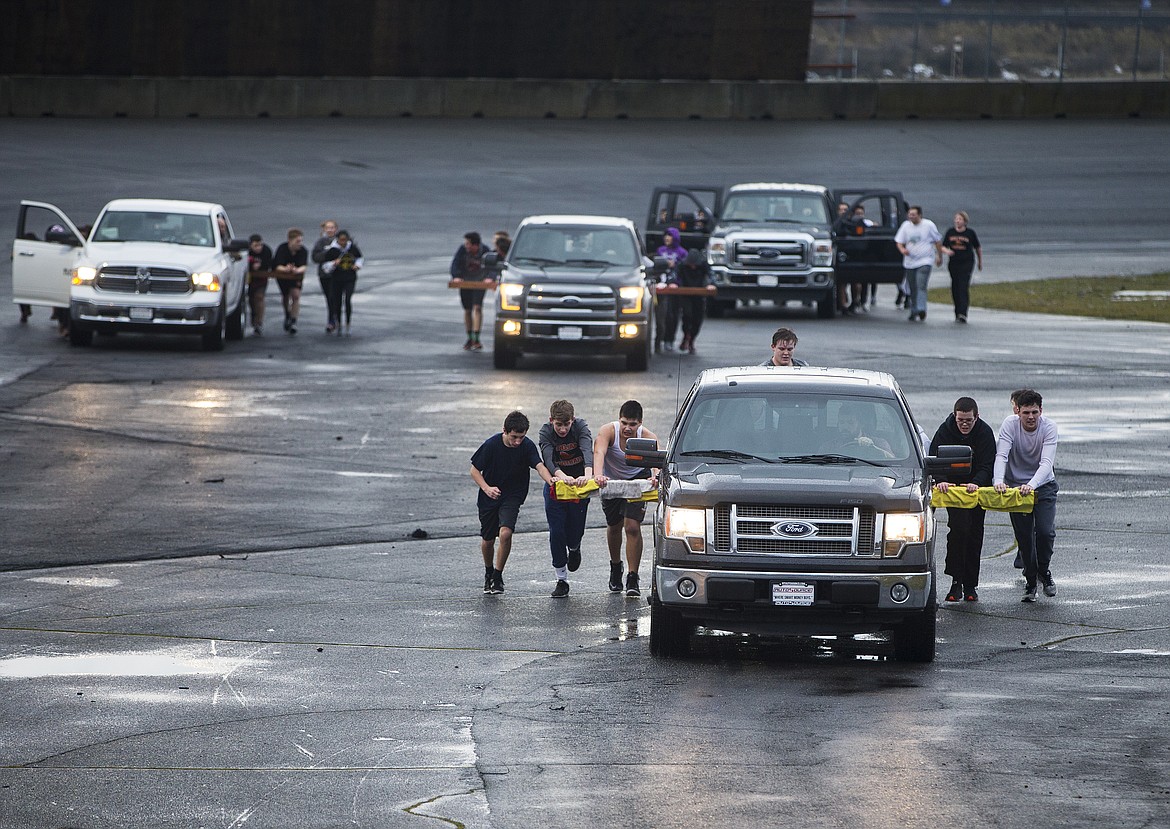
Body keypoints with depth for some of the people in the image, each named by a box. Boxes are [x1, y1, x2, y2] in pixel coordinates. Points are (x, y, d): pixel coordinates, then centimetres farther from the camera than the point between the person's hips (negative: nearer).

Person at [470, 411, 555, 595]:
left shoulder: (527, 446, -15)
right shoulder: (491, 445, -15)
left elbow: (539, 466, -28)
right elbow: (475, 471, -6)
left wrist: (550, 480, -50)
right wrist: (487, 488, -22)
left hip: (512, 496, -1)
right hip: (489, 497, 1)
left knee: (505, 532, -23)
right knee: (487, 539, 10)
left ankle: (498, 576, -5)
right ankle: (488, 572, 39)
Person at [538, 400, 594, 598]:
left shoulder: (580, 427, -18)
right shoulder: (545, 432, -16)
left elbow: (587, 451, -35)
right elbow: (548, 459, -29)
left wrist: (587, 474, -55)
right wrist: (562, 476, -50)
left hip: (579, 484, 0)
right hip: (555, 485, 0)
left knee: (575, 533, 1)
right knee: (556, 533, -6)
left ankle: (574, 549, 40)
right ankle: (561, 580, 6)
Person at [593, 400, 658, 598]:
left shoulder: (648, 437, -27)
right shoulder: (608, 432, -28)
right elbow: (599, 452, -46)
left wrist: (656, 476, -66)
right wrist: (598, 475, -67)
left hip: (637, 479, -1)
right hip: (611, 481, 1)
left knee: (632, 526, -15)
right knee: (614, 526, 13)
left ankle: (633, 579, -10)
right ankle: (615, 566, 41)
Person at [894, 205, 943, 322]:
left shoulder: (929, 225, -3)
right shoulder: (906, 226, 5)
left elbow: (938, 241, 7)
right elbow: (899, 242, 9)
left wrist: (939, 256, 9)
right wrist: (902, 249, -13)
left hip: (924, 261, -4)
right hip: (910, 262, 4)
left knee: (921, 285, -20)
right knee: (913, 289, 9)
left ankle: (921, 309, -28)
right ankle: (913, 311, 19)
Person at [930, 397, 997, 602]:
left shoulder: (985, 433, -15)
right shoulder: (945, 431, -15)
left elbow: (987, 466, -20)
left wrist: (976, 483, -40)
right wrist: (940, 481, -39)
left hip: (978, 488, 1)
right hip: (952, 486, -1)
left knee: (974, 534, 4)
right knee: (959, 528, -19)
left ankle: (970, 585, 13)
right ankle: (956, 580, -16)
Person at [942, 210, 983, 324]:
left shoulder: (970, 233, -1)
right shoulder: (950, 232, 6)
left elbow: (978, 248, 10)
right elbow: (943, 246, 9)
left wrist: (980, 262, 16)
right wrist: (946, 251, -14)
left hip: (967, 263, -4)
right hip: (953, 263, 4)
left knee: (963, 288, -15)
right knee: (955, 289, 7)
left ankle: (962, 314, -22)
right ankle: (958, 313, 20)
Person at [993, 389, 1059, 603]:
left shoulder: (1048, 427, -19)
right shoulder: (1010, 424, -17)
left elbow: (1047, 462, -29)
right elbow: (1001, 455, -28)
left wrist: (1032, 485, -47)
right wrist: (998, 480, -47)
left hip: (1043, 484, -1)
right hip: (1016, 485, 1)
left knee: (1045, 531, -14)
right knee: (1024, 536, 0)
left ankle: (1044, 571, 13)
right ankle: (1030, 579, 19)